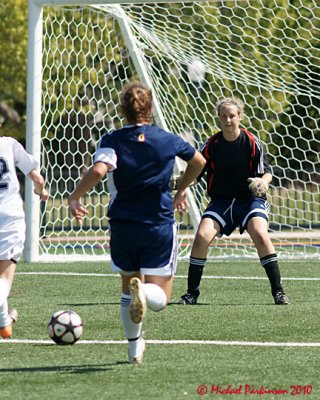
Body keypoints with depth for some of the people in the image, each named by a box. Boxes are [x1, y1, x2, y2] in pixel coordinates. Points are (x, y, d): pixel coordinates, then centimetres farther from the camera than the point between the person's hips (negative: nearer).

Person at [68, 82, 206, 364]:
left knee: (128, 288, 22)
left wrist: (74, 198, -12)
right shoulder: (168, 140, 0)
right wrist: (182, 191, 34)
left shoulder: (113, 141, -7)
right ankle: (143, 290, -34)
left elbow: (98, 171, -25)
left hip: (123, 227, 1)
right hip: (160, 227, -1)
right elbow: (199, 162, 17)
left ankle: (134, 346, 24)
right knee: (159, 298, 0)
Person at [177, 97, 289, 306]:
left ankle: (278, 290, -16)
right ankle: (192, 292, -2)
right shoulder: (211, 144, 0)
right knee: (201, 237, -18)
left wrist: (263, 182, -24)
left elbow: (267, 172, -2)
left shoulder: (252, 142, -5)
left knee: (260, 235, -27)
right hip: (221, 201, 2)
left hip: (250, 199, -2)